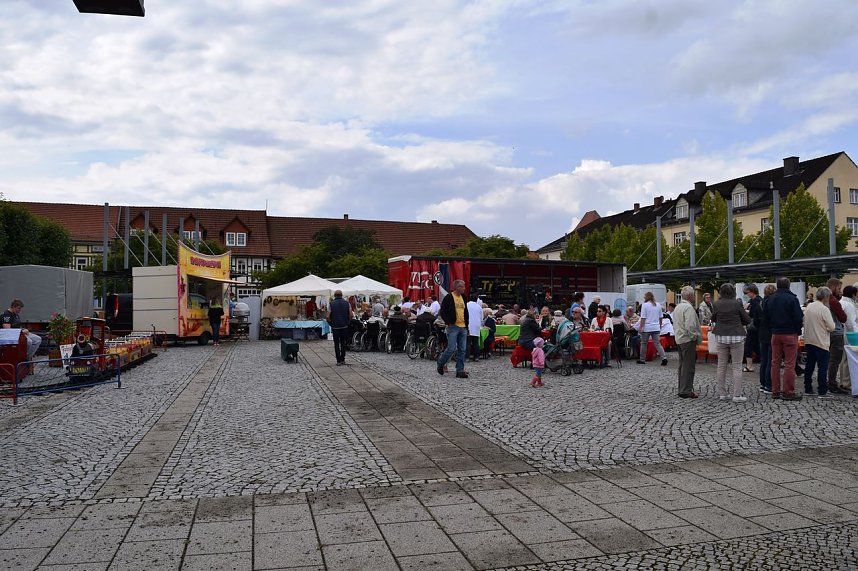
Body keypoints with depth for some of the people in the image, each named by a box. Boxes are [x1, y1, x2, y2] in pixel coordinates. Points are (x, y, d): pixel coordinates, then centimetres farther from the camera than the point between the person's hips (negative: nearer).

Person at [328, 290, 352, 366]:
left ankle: (338, 360, 2)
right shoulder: (346, 303, 0)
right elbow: (351, 315, -3)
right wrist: (347, 321, 11)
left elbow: (328, 317, -9)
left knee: (336, 344, 4)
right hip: (344, 326, 2)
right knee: (343, 343, 13)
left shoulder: (331, 304, -5)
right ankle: (343, 359, 12)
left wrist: (331, 323, 6)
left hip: (335, 326, -2)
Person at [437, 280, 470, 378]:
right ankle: (440, 363, 16)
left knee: (462, 350, 3)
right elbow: (442, 312, -8)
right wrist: (448, 322, -15)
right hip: (453, 327, -7)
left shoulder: (463, 297, 14)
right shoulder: (448, 297, -7)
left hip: (463, 327, 7)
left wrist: (466, 324, 16)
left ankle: (460, 371, 8)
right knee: (451, 348, -9)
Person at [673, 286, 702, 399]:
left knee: (682, 365, 15)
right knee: (688, 366, -6)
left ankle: (682, 389, 20)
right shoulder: (688, 307, -17)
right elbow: (690, 326, -23)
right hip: (688, 340, -10)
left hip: (679, 339, 10)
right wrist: (696, 337, -12)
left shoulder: (677, 307, 14)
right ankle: (686, 391, -5)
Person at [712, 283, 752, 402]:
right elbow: (747, 320, 1)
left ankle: (722, 393, 13)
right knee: (737, 367, 1)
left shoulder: (716, 304, -1)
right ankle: (737, 395, 0)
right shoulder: (737, 303, -8)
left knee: (721, 366, 9)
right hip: (736, 337, -3)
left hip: (721, 337, 3)